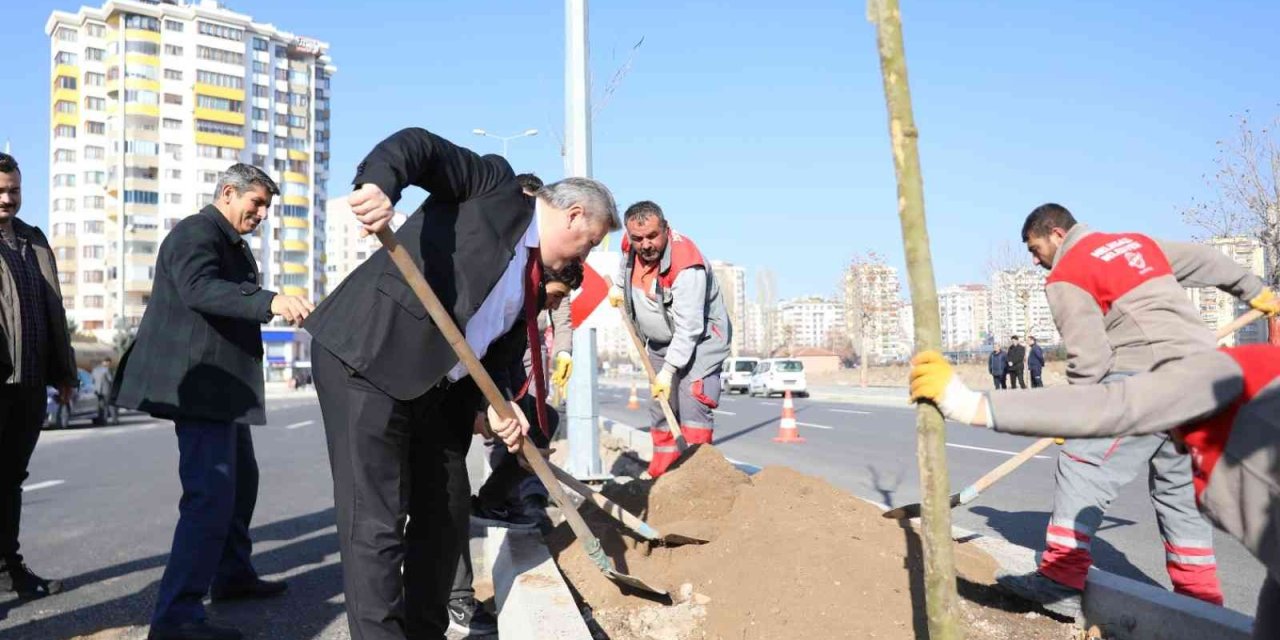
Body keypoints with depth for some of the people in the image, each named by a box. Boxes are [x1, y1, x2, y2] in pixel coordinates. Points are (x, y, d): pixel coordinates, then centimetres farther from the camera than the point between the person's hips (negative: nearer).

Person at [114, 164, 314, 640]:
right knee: (212, 493, -15)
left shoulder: (233, 244, 20)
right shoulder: (195, 233, -12)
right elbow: (199, 289, -32)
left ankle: (232, 574, 33)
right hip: (199, 384, -11)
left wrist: (278, 307, 15)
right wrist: (270, 302, -44)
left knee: (238, 479, 19)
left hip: (222, 385, 11)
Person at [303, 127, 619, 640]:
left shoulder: (533, 276, 17)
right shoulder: (497, 185, -2)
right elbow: (419, 146, -15)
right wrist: (379, 183, -36)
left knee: (446, 512, 16)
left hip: (435, 389, 9)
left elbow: (498, 349, 13)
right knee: (376, 523, -7)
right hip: (366, 357, -9)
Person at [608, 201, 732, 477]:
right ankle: (662, 473, 19)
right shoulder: (630, 245, -11)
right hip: (659, 340, 7)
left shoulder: (687, 265, -34)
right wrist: (618, 285, 15)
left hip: (700, 337, -7)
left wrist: (668, 370, -35)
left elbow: (688, 328, -34)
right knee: (659, 404, 9)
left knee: (693, 398, -24)